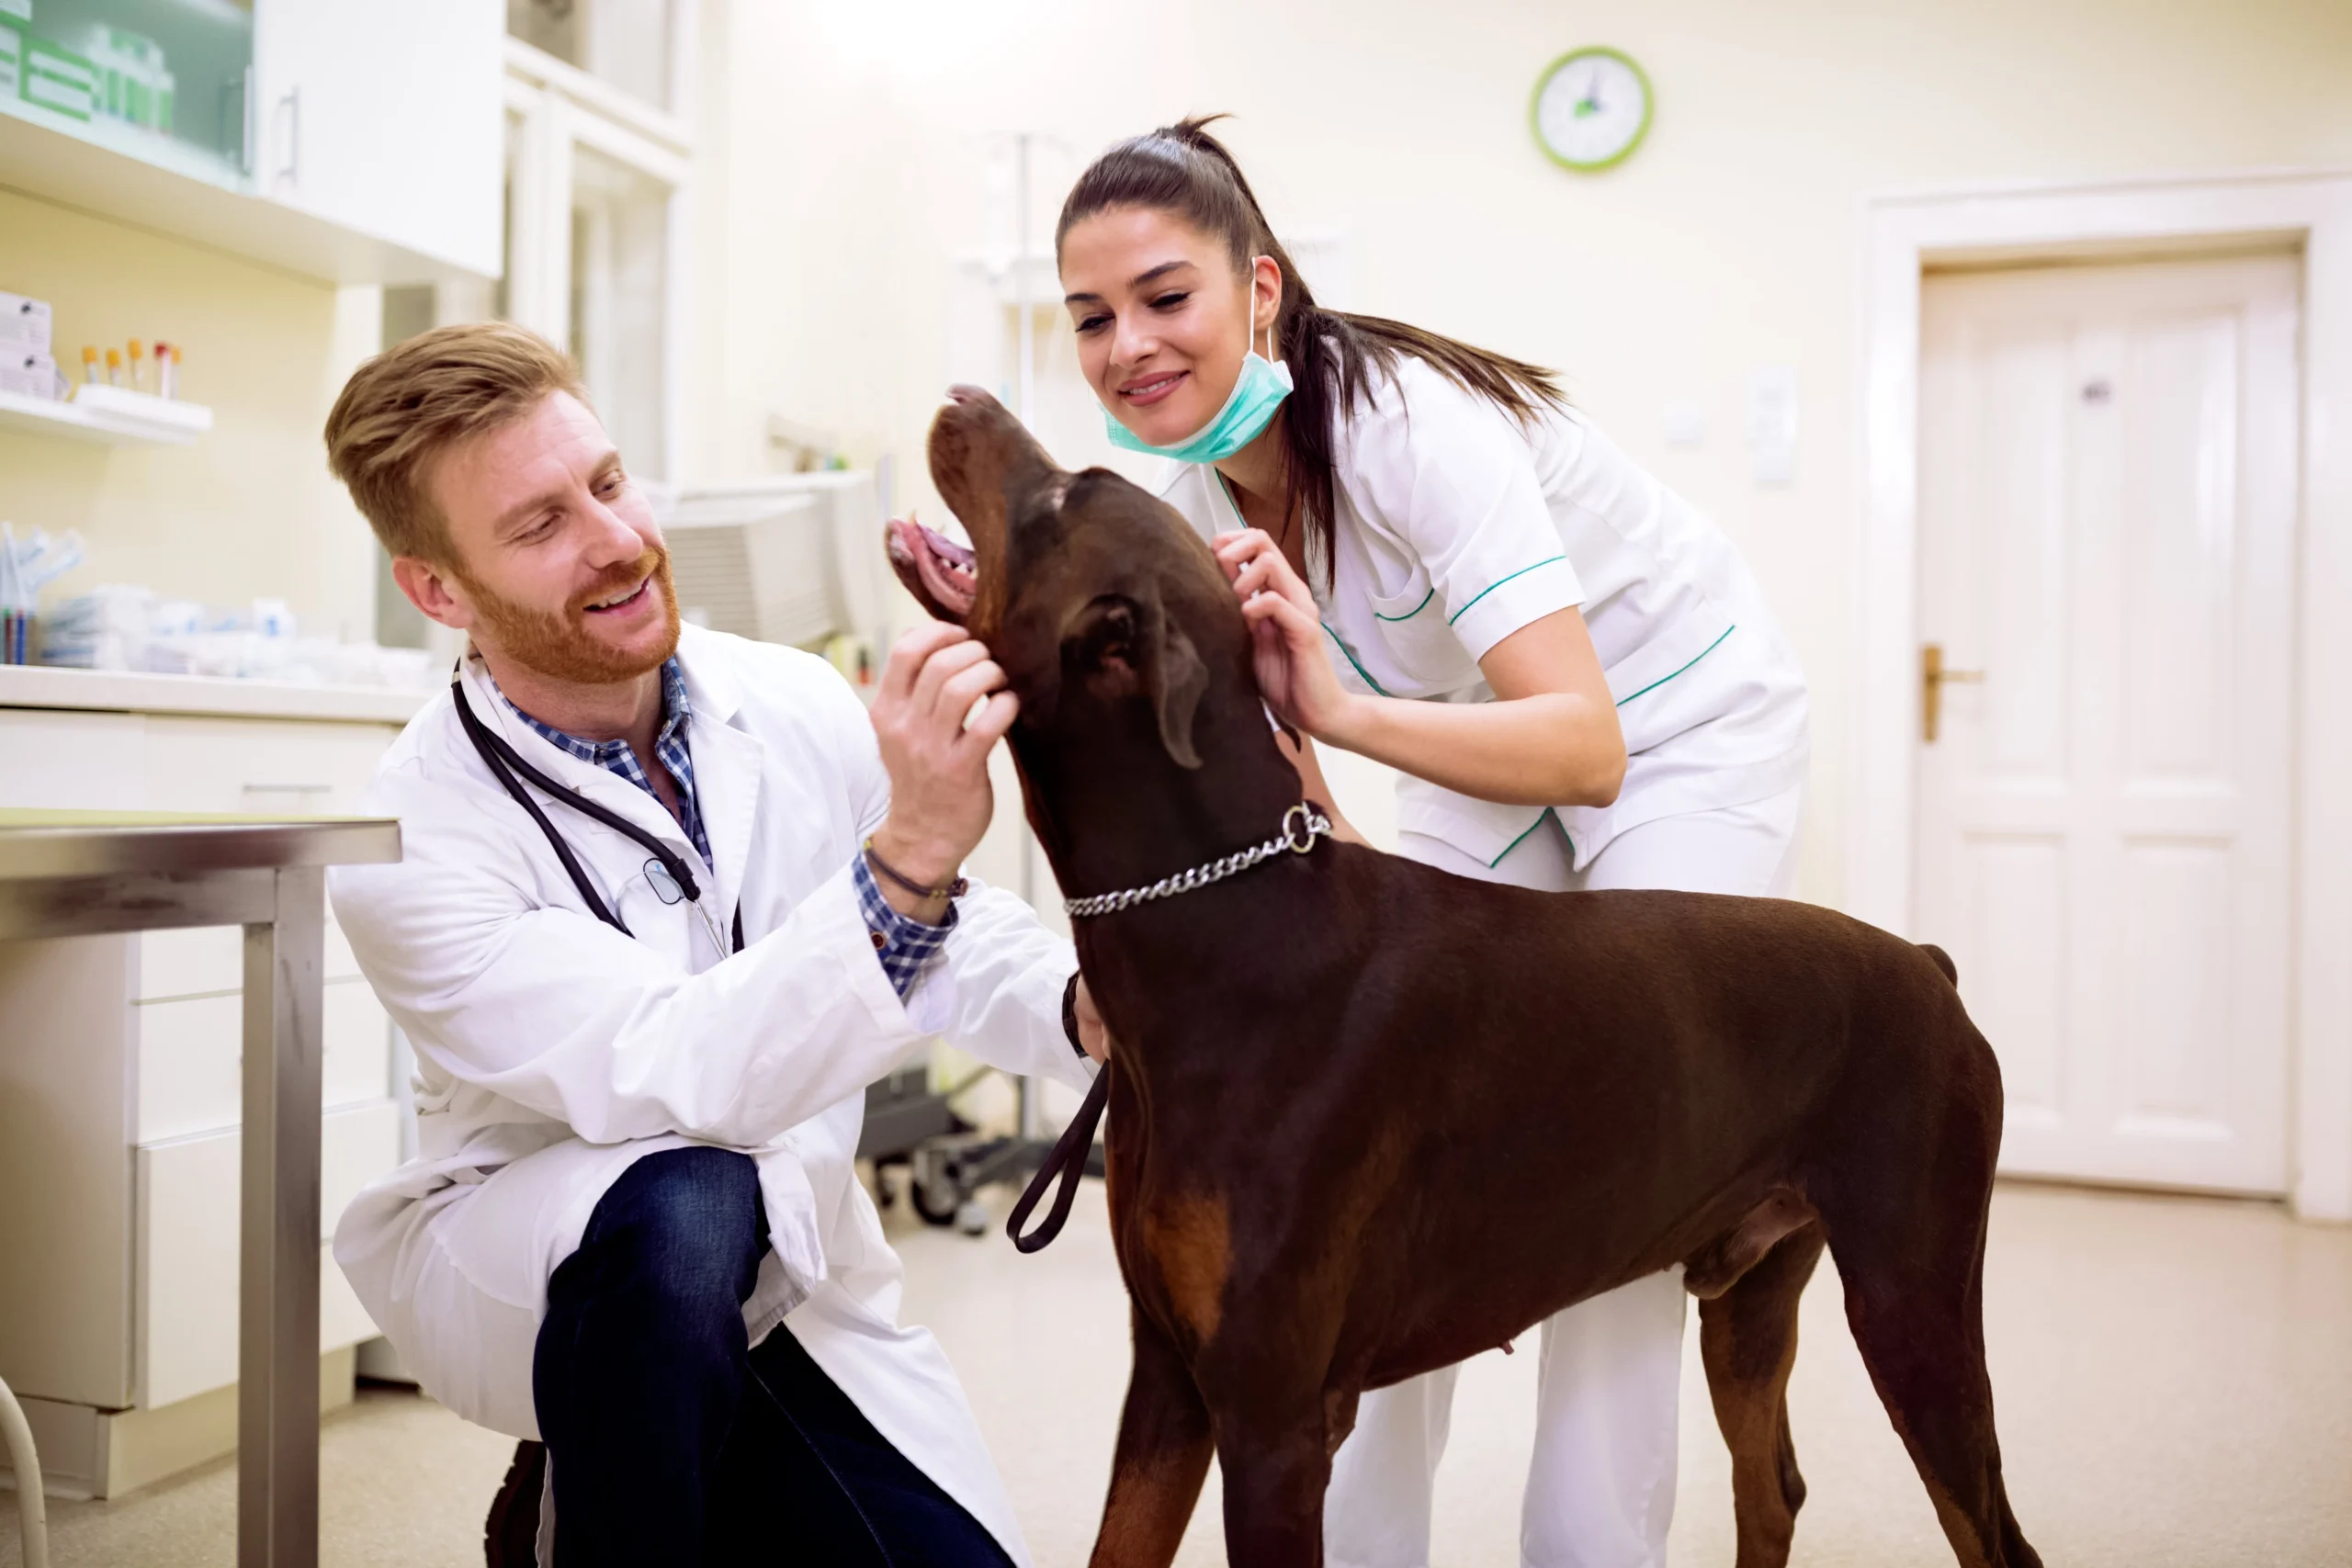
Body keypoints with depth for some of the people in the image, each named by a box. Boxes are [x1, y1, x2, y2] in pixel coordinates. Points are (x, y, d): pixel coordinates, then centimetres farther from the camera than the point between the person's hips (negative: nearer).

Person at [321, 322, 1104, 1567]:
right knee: (681, 1203, -37)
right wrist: (907, 859, -47)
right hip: (516, 1271, -4)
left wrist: (1082, 1006, -22)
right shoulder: (407, 843, -23)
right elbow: (665, 1082, -35)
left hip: (790, 1286, 5)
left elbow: (957, 935, 1)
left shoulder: (796, 705, -10)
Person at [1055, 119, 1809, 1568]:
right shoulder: (1201, 488, -10)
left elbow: (1587, 744, -41)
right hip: (1490, 742, 6)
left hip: (1686, 727, -6)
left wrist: (1345, 707, -53)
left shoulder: (1410, 420, -32)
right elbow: (1285, 751, -1)